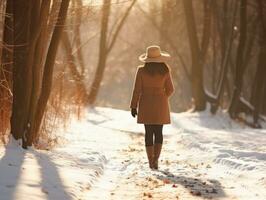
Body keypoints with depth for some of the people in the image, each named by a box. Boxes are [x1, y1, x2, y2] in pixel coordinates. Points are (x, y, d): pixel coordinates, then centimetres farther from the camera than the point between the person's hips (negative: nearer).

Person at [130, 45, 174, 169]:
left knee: (149, 133, 8)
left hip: (146, 105, 0)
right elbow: (170, 89, 1)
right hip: (160, 106, 0)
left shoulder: (141, 70, -8)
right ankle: (156, 159, -5)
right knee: (158, 132, 11)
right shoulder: (165, 70, -5)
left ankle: (151, 161, 6)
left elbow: (137, 90, -7)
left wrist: (133, 106, 0)